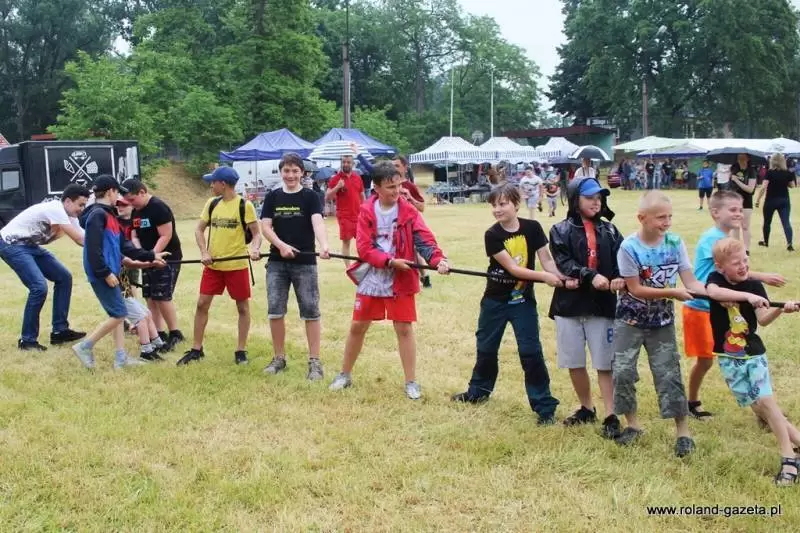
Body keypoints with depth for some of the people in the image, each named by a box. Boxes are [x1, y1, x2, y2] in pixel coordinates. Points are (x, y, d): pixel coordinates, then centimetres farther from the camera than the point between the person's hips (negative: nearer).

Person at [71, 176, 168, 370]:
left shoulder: (109, 215, 16)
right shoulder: (97, 214, -14)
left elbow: (124, 245, 17)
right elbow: (93, 249, -21)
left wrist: (150, 256, 16)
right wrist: (106, 273, -22)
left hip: (109, 273, 10)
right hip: (102, 275, -10)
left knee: (117, 314, 12)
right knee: (119, 314, -7)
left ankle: (121, 358, 16)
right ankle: (85, 346, 1)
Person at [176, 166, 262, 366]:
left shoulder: (244, 205, -9)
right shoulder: (211, 204, 6)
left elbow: (257, 233, -8)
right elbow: (199, 229, 9)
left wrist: (255, 249, -29)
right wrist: (204, 252, -7)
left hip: (237, 265, -4)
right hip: (213, 265, 5)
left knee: (242, 307, 5)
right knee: (202, 303, 4)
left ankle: (241, 350, 16)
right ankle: (196, 349, 14)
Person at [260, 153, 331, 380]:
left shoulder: (310, 197, -2)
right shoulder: (273, 197, 7)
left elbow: (317, 222, -17)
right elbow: (265, 226, 1)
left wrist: (324, 245, -37)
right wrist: (281, 245, -18)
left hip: (305, 263, -3)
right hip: (277, 263, 3)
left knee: (310, 311, -2)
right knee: (275, 311, 4)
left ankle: (314, 361, 5)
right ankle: (279, 358, 18)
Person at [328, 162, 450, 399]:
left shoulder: (408, 211, -6)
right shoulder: (366, 211, -4)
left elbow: (424, 239, -16)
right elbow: (364, 248, -10)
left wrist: (437, 259, -34)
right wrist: (390, 261, -22)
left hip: (400, 281, -1)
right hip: (371, 280, 1)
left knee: (404, 329, 1)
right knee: (357, 327, 11)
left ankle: (411, 382, 12)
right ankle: (344, 375, 28)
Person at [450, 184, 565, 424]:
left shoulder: (532, 228, -8)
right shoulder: (492, 235, -14)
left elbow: (546, 259, -7)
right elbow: (512, 267, -20)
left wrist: (563, 277, -26)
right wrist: (544, 276, -30)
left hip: (523, 300, 0)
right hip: (496, 300, 1)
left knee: (531, 352, -4)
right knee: (486, 348, 15)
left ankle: (544, 406, 3)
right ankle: (479, 390, 38)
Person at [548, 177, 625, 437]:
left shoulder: (609, 230, 7)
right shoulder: (560, 230, 1)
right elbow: (563, 263, -11)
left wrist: (620, 279, -24)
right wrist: (590, 276, -25)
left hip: (602, 305, 0)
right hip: (569, 304, 0)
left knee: (605, 363, 0)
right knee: (575, 363, 10)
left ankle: (611, 416, 6)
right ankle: (586, 409, 28)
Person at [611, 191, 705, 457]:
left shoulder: (675, 243, -8)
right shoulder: (629, 247, -18)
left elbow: (690, 282, -8)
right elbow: (635, 289, -17)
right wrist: (672, 292, -25)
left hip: (662, 322, 2)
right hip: (630, 321, -1)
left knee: (669, 374, 0)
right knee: (622, 372, -1)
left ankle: (683, 432, 9)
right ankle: (633, 424, 19)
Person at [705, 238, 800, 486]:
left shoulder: (754, 286, -6)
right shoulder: (716, 279, -7)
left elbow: (763, 319, -16)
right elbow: (713, 292, -33)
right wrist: (747, 296, -45)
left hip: (753, 352, -1)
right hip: (728, 357, 1)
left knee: (766, 400, -11)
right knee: (755, 405, 3)